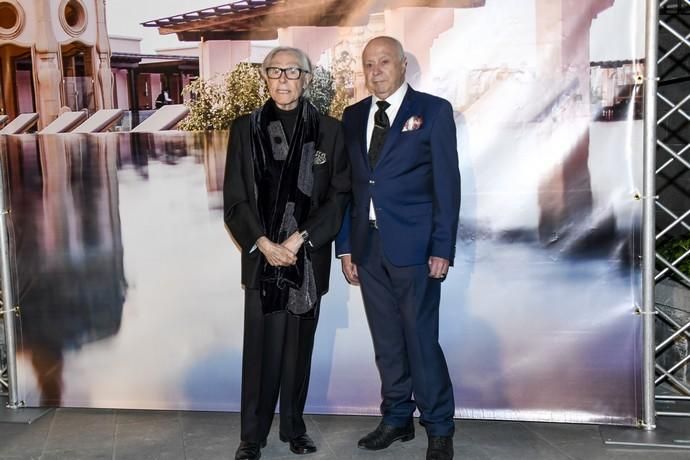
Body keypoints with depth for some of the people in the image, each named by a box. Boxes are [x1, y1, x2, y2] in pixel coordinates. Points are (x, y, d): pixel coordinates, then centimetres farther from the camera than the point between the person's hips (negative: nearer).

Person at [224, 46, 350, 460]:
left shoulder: (329, 130, 3)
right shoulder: (246, 128, 4)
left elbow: (339, 197, -1)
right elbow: (235, 200, 1)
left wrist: (298, 240, -10)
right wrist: (265, 244, -11)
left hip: (309, 258, 1)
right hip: (261, 257, 0)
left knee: (299, 348, 9)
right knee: (261, 348, 1)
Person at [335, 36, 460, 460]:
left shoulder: (433, 110, 0)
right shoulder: (353, 116, 13)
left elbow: (447, 183, -4)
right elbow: (347, 185, 12)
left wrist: (442, 248, -10)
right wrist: (345, 247, 8)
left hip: (413, 245, -4)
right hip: (368, 246, 5)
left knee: (421, 339, -2)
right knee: (386, 341, 12)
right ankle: (397, 418, 26)